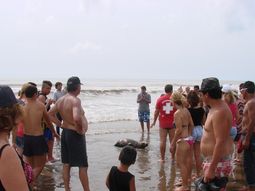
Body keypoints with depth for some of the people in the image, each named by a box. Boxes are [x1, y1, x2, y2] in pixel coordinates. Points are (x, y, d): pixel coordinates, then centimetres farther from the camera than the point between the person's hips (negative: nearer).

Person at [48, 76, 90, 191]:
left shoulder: (60, 100, 4)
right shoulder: (75, 100, -22)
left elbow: (50, 114, 15)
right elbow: (77, 118, -38)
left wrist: (61, 124, 10)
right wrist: (80, 128, -21)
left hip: (65, 133, 8)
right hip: (75, 135, -8)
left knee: (66, 164, 14)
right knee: (83, 165, 2)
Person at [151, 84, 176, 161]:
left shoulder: (160, 99, -4)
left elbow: (156, 111, 1)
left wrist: (154, 121, 12)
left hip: (163, 123, 0)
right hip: (172, 123, 0)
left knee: (163, 141, 4)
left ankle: (162, 158, 8)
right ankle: (173, 158, 17)